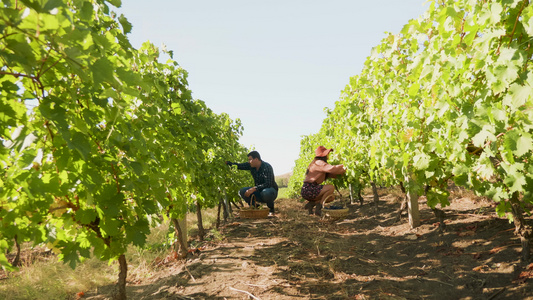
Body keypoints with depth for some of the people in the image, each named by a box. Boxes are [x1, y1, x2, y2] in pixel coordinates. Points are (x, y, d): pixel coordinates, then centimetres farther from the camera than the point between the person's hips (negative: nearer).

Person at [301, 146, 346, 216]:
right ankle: (318, 208, -12)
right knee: (331, 187, -18)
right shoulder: (318, 163, -12)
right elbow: (332, 169, -22)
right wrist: (344, 168, -7)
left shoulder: (320, 164, 19)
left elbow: (331, 174, 18)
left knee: (332, 197, 15)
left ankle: (311, 204, 7)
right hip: (308, 190, -10)